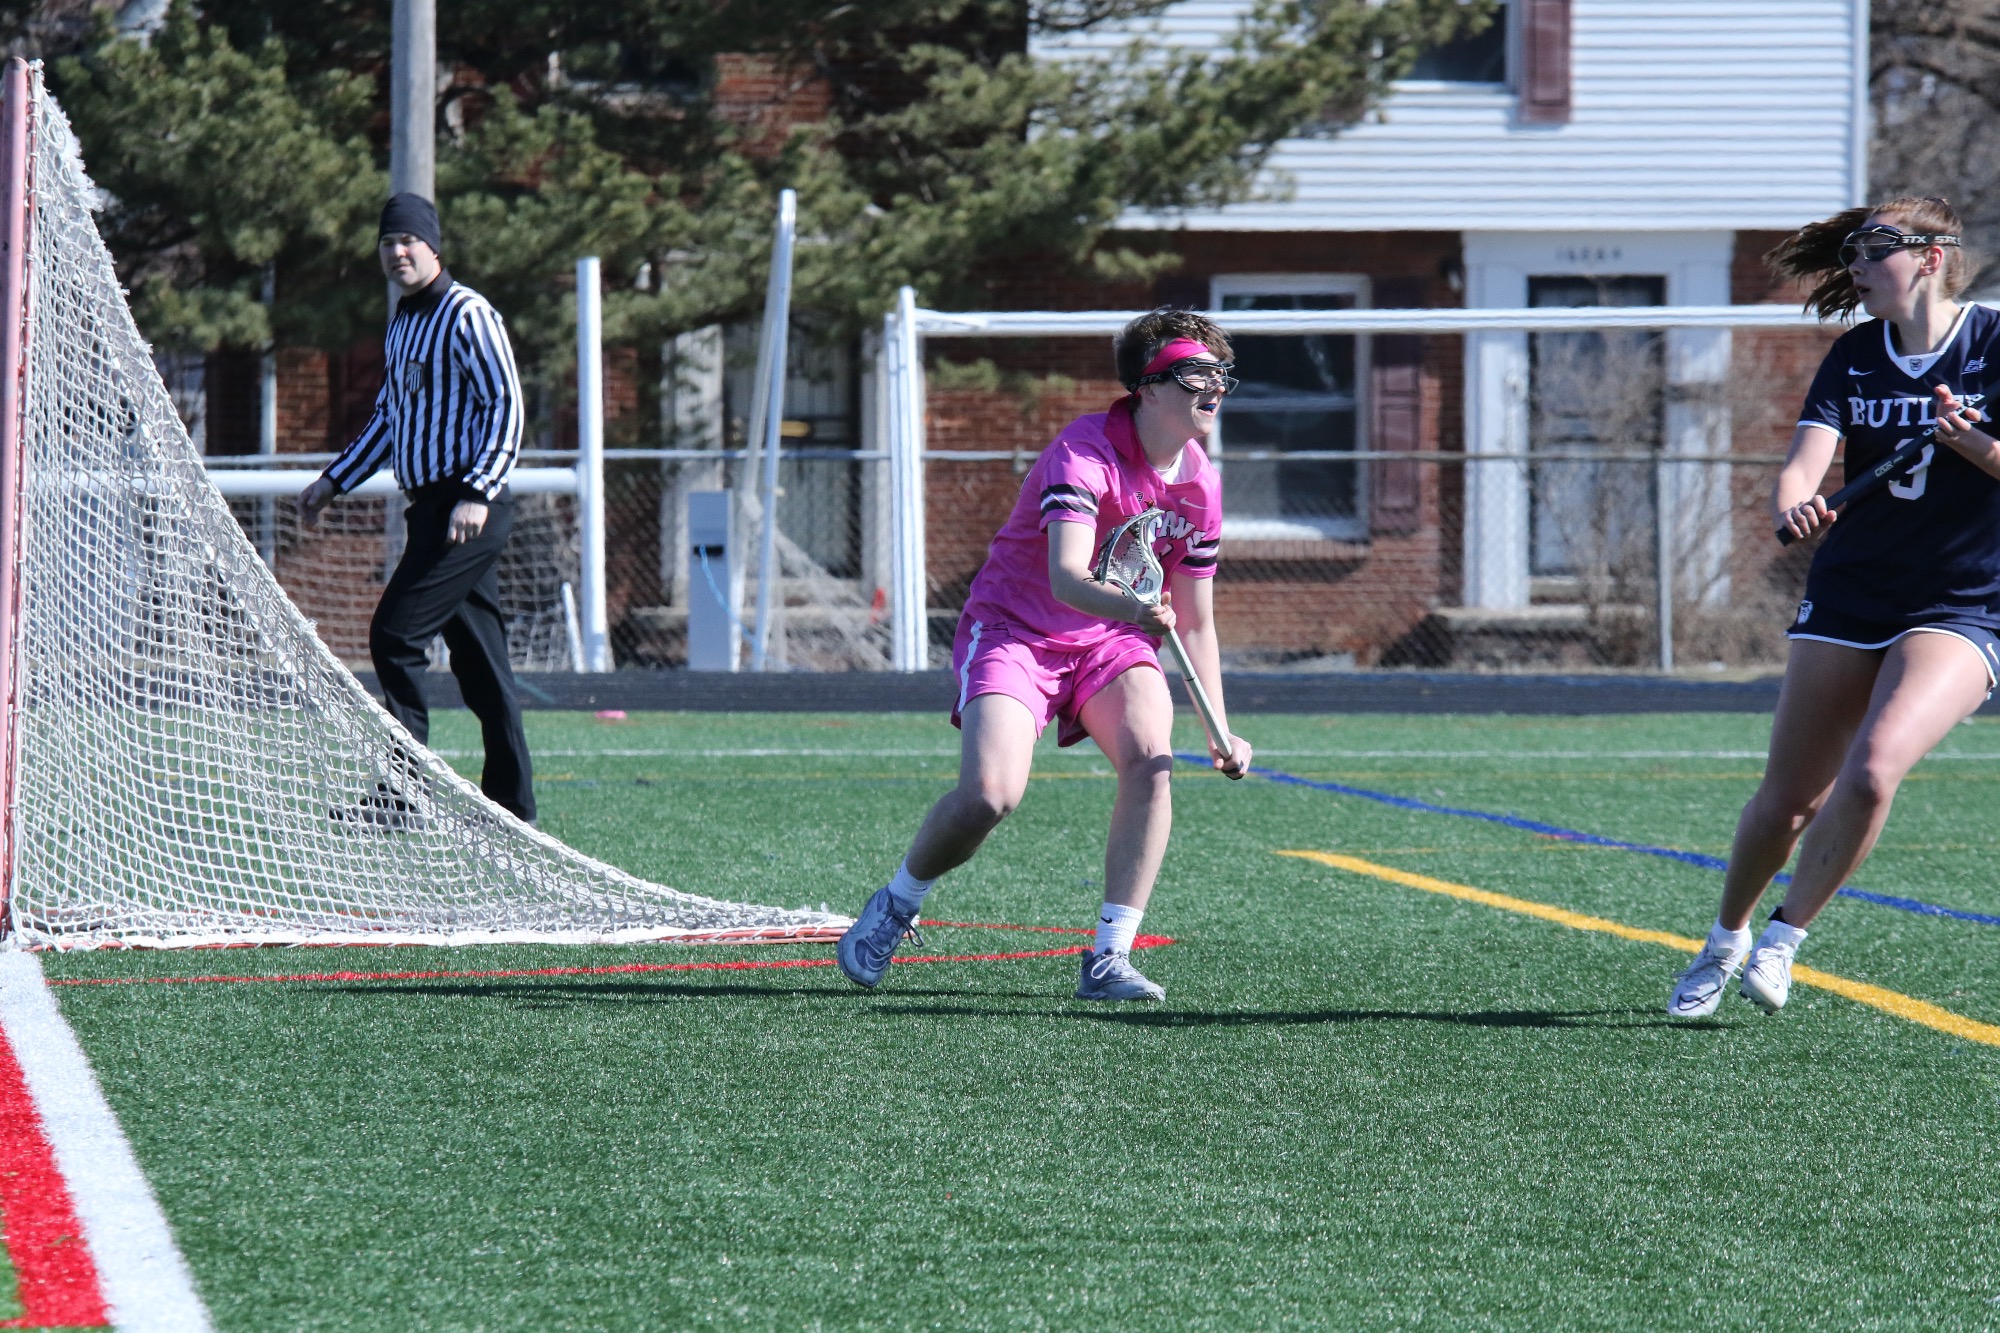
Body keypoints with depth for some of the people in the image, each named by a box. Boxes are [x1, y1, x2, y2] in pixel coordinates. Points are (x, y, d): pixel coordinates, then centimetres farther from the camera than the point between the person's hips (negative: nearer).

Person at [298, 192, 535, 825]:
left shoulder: (466, 314, -9)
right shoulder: (402, 324, 19)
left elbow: (506, 404, -15)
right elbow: (389, 416, 30)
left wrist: (477, 494, -22)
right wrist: (332, 482, 26)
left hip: (468, 510, -9)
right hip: (432, 506, 9)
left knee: (395, 635, -13)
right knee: (479, 660, 8)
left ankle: (403, 790, -12)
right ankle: (511, 804, 10)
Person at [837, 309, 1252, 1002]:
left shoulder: (1199, 484, -1)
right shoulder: (1085, 452, -23)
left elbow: (1196, 621, 8)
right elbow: (1065, 578, -37)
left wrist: (1220, 731, -1)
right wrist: (1132, 606, -58)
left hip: (1108, 640, 5)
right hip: (1013, 629, -5)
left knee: (1149, 756, -25)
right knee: (990, 794, -25)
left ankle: (1108, 958, -20)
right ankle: (895, 906, 8)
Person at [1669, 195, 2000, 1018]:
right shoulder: (1854, 358, 3)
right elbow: (1804, 464, -10)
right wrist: (1793, 507, -33)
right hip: (1847, 602, 4)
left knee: (1871, 771, -25)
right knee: (1788, 802, 5)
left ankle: (1785, 937, -8)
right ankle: (1726, 939, 30)